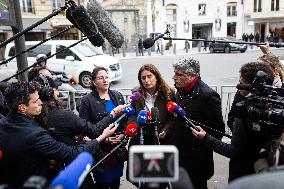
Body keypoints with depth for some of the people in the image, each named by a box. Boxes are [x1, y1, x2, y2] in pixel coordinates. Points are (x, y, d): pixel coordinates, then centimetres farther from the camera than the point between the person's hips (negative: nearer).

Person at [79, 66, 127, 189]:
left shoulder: (118, 96, 6)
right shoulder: (87, 100, -6)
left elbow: (126, 118, 8)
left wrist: (123, 134, -8)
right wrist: (104, 139, -16)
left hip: (118, 144, 4)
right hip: (100, 148, -3)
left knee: (116, 175, 16)